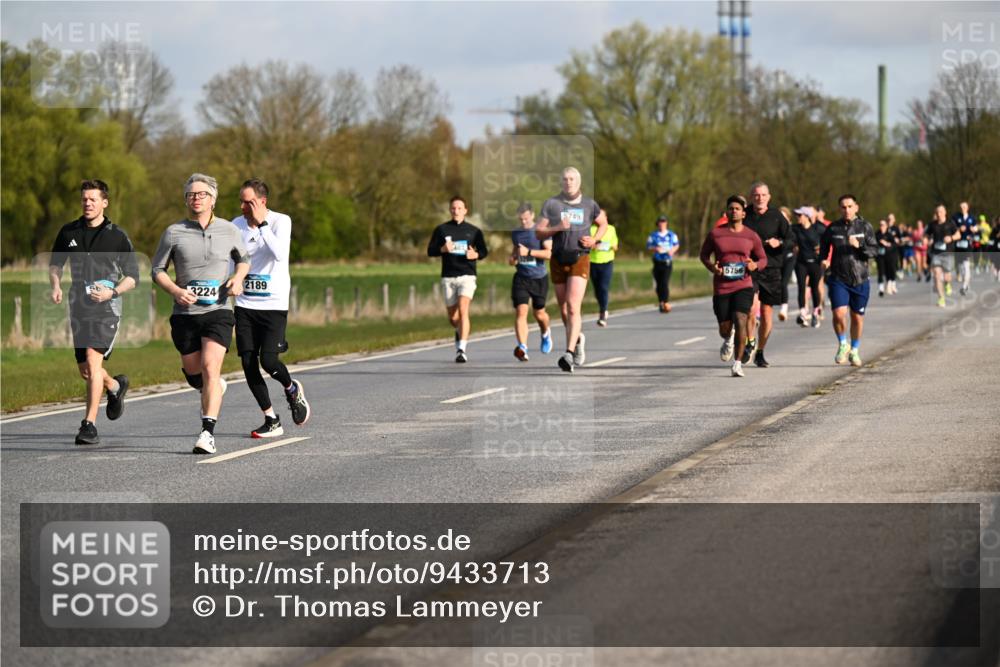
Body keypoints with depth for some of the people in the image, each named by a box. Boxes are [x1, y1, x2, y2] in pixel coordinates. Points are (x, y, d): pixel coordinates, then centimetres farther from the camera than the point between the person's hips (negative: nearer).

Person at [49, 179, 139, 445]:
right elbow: (55, 263, 20)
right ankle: (115, 387, 44)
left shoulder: (118, 236, -4)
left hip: (106, 307, -5)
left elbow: (132, 276, 1)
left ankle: (90, 425, -18)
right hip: (78, 306, 5)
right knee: (85, 370, 10)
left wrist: (112, 292, -17)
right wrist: (55, 286, 0)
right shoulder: (68, 232, 6)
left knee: (93, 359, -20)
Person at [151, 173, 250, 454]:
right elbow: (157, 270, 6)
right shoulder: (174, 232, 0)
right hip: (185, 313, 2)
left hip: (218, 311, -2)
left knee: (210, 368, -19)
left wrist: (238, 278, -1)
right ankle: (214, 389, 48)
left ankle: (208, 433, -21)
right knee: (194, 373, 12)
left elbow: (243, 258, 20)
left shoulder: (229, 231, 3)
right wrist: (175, 291, -13)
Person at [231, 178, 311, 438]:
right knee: (248, 363, -3)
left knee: (268, 360, -15)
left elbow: (280, 254, -26)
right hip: (245, 305, 4)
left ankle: (292, 389, 19)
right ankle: (271, 420, 10)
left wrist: (262, 223, -25)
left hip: (273, 304, -4)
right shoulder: (236, 225, 4)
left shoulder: (280, 221, -9)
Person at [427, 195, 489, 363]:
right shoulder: (441, 229, 7)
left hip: (467, 276, -2)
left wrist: (476, 254, -10)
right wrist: (442, 249, -15)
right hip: (448, 278, 2)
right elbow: (430, 251, 6)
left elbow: (484, 251, 13)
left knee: (463, 310, -21)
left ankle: (462, 349, -22)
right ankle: (461, 333, 43)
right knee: (453, 318, 7)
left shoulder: (474, 231, 7)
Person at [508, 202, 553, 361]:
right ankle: (522, 348, -24)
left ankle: (546, 334, 46)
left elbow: (549, 253, -16)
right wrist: (512, 258, 6)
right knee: (521, 312, -15)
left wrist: (528, 252, -23)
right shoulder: (515, 234, 11)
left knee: (539, 313, 11)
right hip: (521, 278, 3)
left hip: (539, 277, -3)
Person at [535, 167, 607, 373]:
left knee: (573, 307, -16)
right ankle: (578, 339, 39)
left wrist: (594, 239, 2)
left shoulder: (589, 205, 5)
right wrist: (557, 228, -16)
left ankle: (569, 353, -22)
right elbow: (538, 232, 0)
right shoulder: (551, 204, 2)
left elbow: (603, 224, 22)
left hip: (580, 259, -2)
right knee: (563, 308, 11)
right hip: (558, 261, 2)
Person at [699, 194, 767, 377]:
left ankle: (738, 364, -11)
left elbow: (763, 259, 14)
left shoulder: (751, 237, 5)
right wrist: (711, 267, -8)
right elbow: (703, 254, 12)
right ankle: (728, 340, 45)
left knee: (740, 321, -20)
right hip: (721, 288, 1)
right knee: (724, 328, 4)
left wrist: (755, 265, -9)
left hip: (743, 286, -1)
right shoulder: (715, 234, 3)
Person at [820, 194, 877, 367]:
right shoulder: (833, 228, 3)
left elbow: (874, 250, -4)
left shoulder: (865, 227, 0)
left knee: (857, 317, 8)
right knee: (839, 313, -15)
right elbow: (824, 247, 19)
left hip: (860, 279, 0)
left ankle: (855, 351, 28)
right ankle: (842, 345, 11)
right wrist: (824, 260, 1)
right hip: (838, 279, 0)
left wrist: (859, 246, -21)